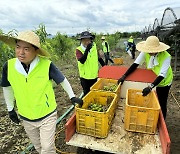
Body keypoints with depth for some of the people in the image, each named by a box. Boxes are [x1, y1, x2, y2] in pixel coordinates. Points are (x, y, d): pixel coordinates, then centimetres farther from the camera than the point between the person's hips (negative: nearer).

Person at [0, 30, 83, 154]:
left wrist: (72, 97, -1)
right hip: (26, 118, 4)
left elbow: (63, 81, -8)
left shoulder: (46, 65, -23)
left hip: (47, 116, -3)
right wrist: (10, 109, 11)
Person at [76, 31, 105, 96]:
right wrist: (87, 50, -34)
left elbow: (99, 58, 10)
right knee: (86, 93, 7)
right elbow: (81, 61, -27)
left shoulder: (94, 47, 2)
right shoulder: (78, 50, -11)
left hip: (94, 75, 4)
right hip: (85, 76, -4)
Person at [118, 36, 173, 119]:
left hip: (163, 82, -3)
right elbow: (135, 64, -23)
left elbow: (162, 75, -36)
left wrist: (150, 87, -46)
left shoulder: (166, 57, -32)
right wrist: (124, 76, -30)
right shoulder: (145, 53, -23)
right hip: (151, 79, 3)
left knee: (161, 104, 7)